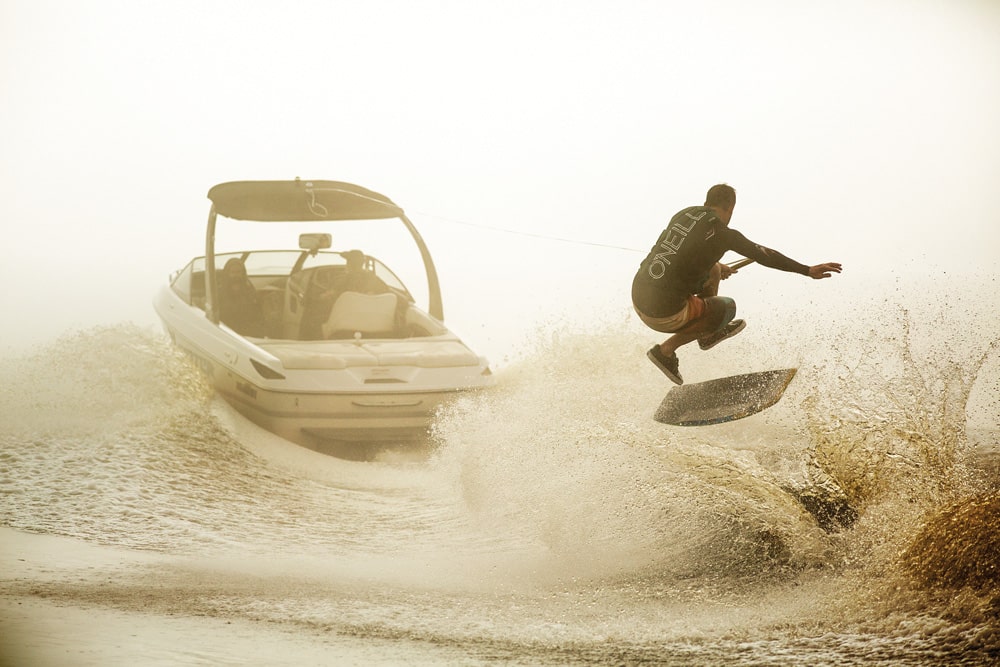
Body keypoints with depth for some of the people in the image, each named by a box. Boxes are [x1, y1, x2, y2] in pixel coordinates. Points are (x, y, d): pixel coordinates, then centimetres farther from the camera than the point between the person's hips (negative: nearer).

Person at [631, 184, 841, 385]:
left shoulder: (684, 214, 11)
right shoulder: (721, 232, -8)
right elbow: (764, 255, -8)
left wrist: (715, 266, 47)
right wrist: (808, 270, -3)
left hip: (638, 298, 8)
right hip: (665, 315, -7)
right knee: (727, 307, 18)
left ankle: (708, 333, 38)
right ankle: (666, 350, 8)